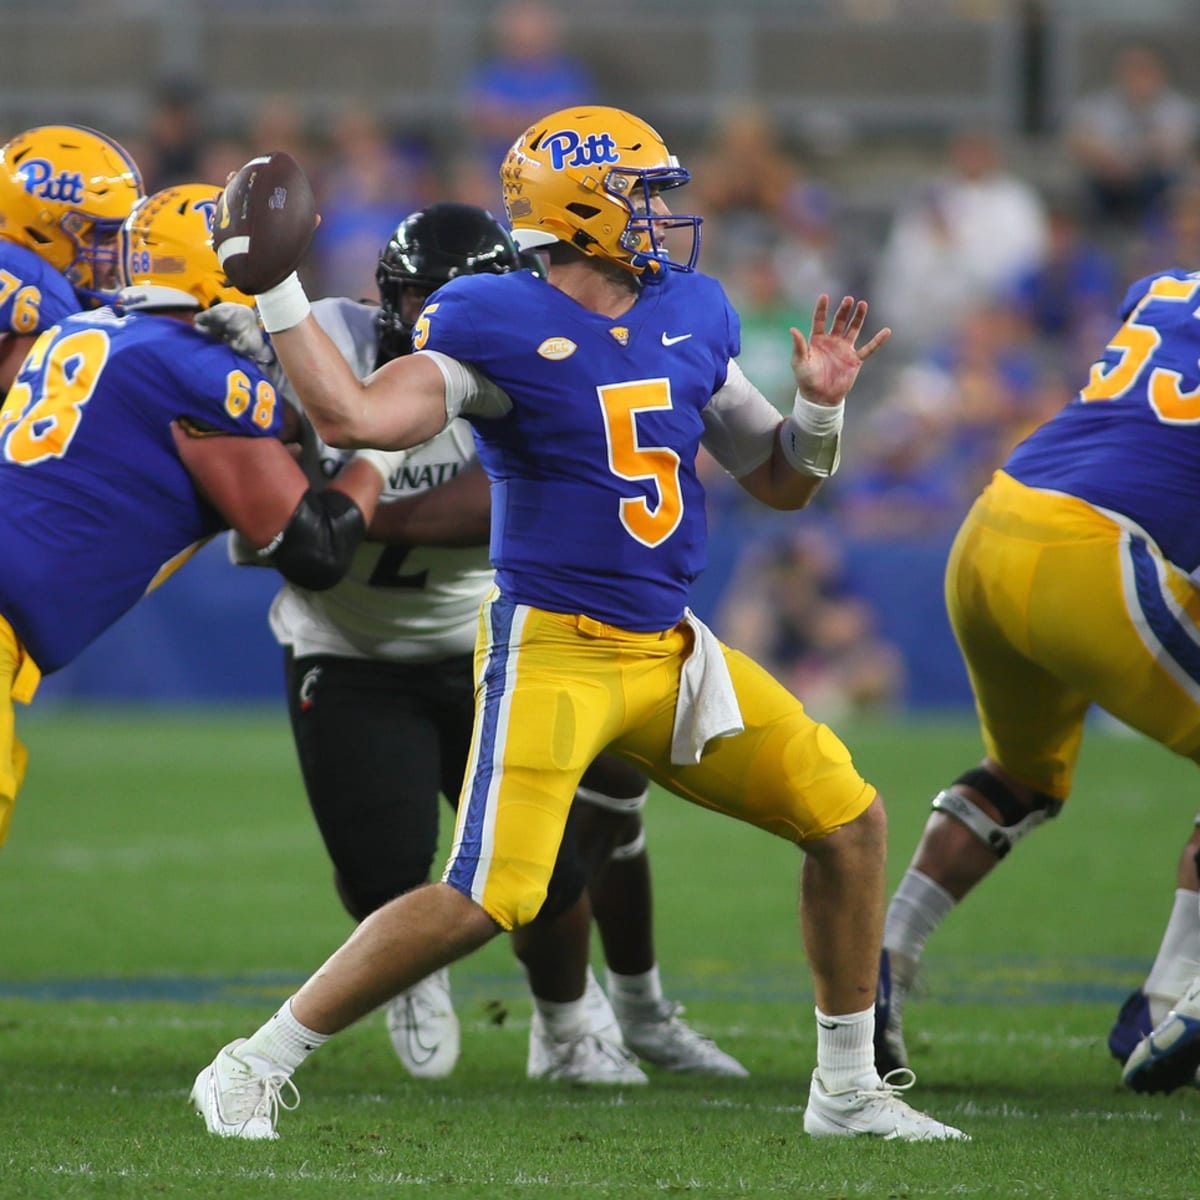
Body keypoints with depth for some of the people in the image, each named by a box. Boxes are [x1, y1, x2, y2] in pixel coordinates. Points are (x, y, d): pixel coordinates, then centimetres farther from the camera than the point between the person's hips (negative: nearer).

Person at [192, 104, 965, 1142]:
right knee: (488, 900, -19)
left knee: (848, 820, 5)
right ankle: (254, 1070, -7)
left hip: (669, 653, 7)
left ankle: (848, 1088, 19)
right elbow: (356, 418, -23)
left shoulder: (689, 315, 11)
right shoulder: (496, 326, -10)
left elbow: (781, 482, 19)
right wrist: (275, 288, -22)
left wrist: (820, 405, 0)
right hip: (552, 652, -7)